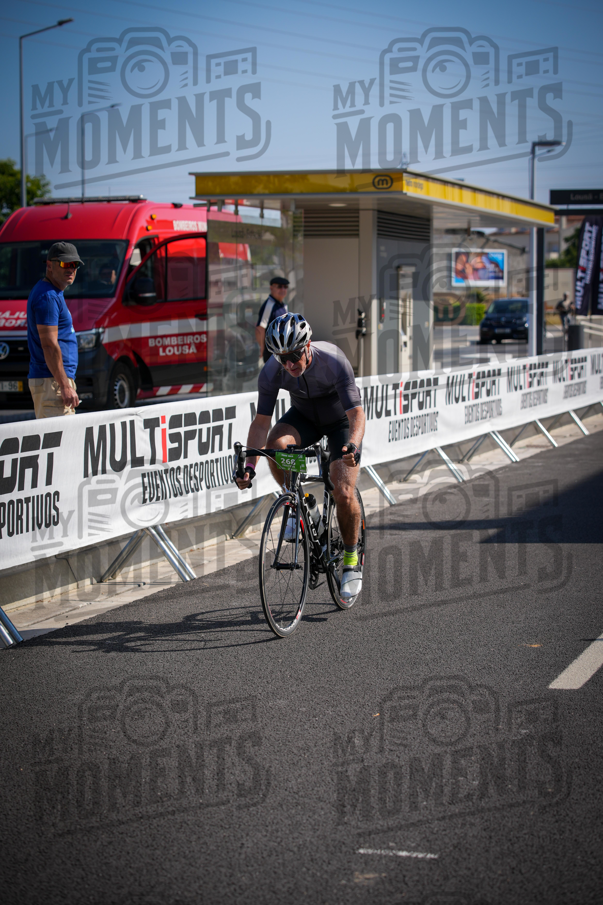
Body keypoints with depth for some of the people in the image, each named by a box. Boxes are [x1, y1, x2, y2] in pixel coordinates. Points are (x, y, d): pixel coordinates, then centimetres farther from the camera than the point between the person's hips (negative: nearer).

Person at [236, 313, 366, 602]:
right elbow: (261, 421, -20)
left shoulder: (334, 361, -35)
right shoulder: (271, 372, -25)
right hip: (304, 417, 3)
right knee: (276, 445, -32)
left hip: (341, 419, -3)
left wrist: (353, 445, -57)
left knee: (343, 494, -18)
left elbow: (356, 412, -37)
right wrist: (249, 465, -33)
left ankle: (352, 560, 6)